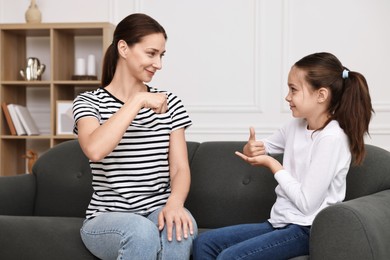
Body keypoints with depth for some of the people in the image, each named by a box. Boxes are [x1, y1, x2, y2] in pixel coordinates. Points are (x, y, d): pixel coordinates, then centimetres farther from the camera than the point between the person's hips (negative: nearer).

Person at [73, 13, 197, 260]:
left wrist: (175, 202, -20)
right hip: (108, 218, -2)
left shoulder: (169, 103, 9)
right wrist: (138, 101, -20)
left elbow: (180, 168, 2)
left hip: (158, 211, 3)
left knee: (180, 227, -33)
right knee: (142, 232, -36)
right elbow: (94, 150, -23)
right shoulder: (89, 102, 0)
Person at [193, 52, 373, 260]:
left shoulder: (331, 138, -19)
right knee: (204, 243, 1)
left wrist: (272, 164, -10)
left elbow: (307, 203, -21)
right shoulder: (296, 126, 5)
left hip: (307, 231, -9)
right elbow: (266, 146, 23)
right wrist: (251, 149, -3)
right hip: (280, 223, 9)